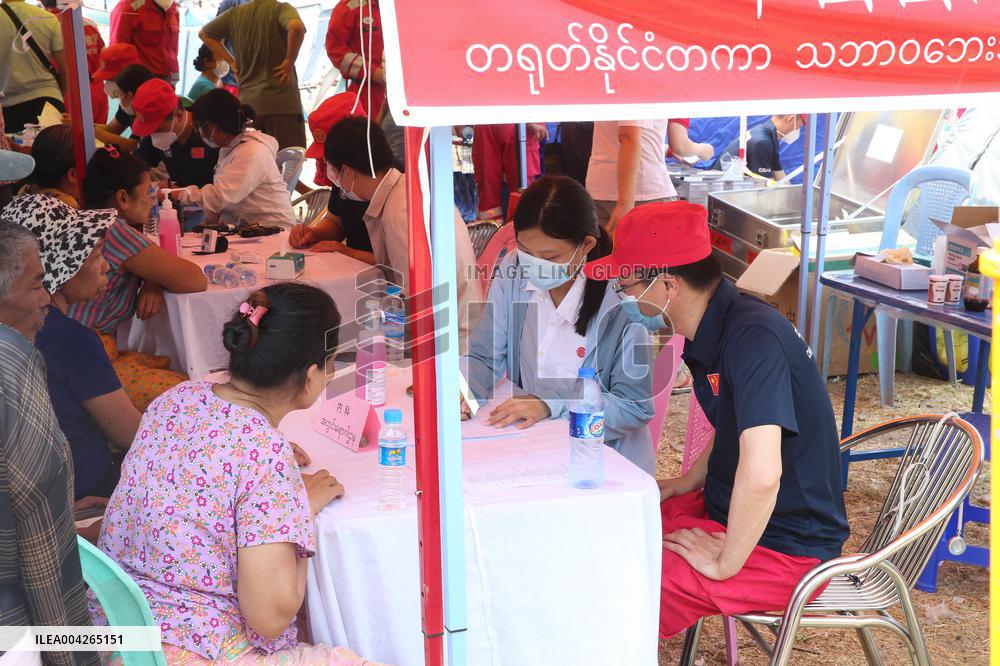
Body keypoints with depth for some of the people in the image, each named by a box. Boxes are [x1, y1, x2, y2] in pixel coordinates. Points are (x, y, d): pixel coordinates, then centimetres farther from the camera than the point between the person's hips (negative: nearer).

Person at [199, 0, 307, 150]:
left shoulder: (235, 13, 11)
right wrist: (289, 61, -14)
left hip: (247, 104, 6)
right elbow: (296, 27, -28)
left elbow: (204, 33, 22)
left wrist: (232, 61, 14)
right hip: (281, 101, -5)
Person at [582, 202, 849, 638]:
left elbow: (760, 475, -37)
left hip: (784, 548, -9)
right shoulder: (713, 330, 4)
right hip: (729, 509, 9)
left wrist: (724, 563, -24)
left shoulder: (754, 337, -27)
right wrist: (685, 484, 12)